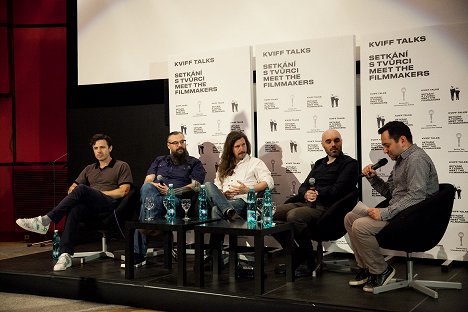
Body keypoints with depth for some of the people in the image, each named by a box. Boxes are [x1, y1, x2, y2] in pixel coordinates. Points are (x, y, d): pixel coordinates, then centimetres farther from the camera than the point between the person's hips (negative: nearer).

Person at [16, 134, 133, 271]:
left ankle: (45, 220, -35)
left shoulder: (122, 166, 12)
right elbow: (72, 187, 26)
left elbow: (123, 192, -1)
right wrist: (72, 190, 0)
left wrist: (98, 193, -5)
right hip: (91, 207, 5)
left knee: (82, 189, -33)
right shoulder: (89, 169, 29)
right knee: (75, 210, -33)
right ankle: (66, 255, -38)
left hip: (110, 203, -5)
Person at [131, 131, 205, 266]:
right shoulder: (159, 161, 33)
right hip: (155, 194, 3)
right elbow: (147, 181, 19)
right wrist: (154, 185, -8)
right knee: (147, 188, -36)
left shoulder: (194, 163, 21)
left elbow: (195, 186, 4)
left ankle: (139, 254, -39)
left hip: (177, 199, -3)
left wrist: (172, 191, -10)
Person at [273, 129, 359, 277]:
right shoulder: (319, 163, 26)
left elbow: (337, 190, -9)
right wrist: (306, 194, -5)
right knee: (274, 213, -14)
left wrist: (316, 193, -2)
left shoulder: (350, 163, 5)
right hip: (308, 204, 7)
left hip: (327, 208, -7)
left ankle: (310, 263, -18)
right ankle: (295, 256, -3)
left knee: (294, 216, -33)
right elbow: (303, 187, 18)